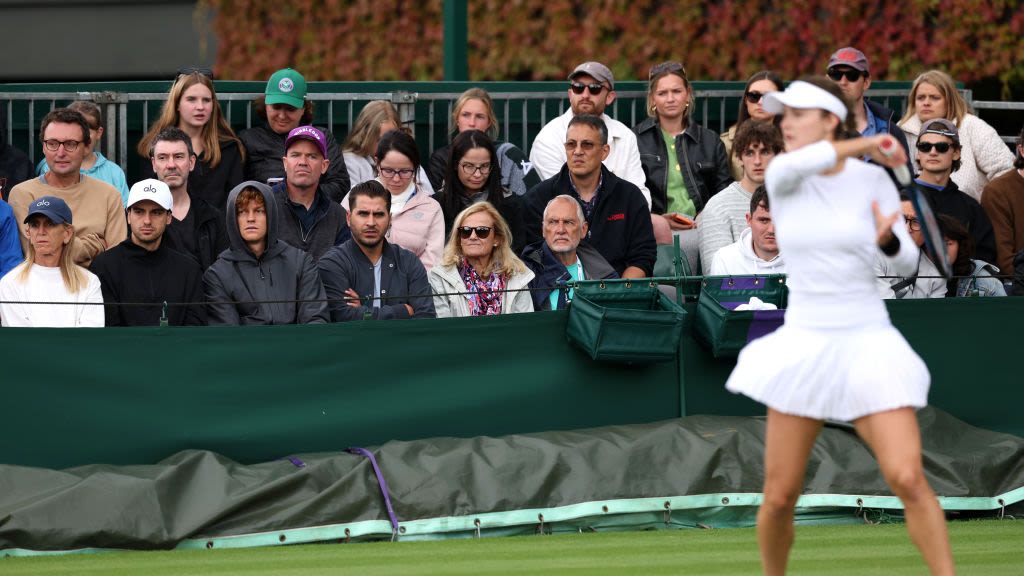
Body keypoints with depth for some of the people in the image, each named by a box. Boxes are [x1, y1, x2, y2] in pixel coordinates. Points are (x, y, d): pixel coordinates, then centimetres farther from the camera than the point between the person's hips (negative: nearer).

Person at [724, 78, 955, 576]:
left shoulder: (873, 181, 0)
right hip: (804, 348, 1)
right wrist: (866, 144, -18)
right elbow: (793, 164, -26)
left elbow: (907, 262, 1)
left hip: (868, 347, -1)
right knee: (779, 497, 1)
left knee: (908, 480, -16)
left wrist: (888, 239, -22)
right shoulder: (780, 176, -1)